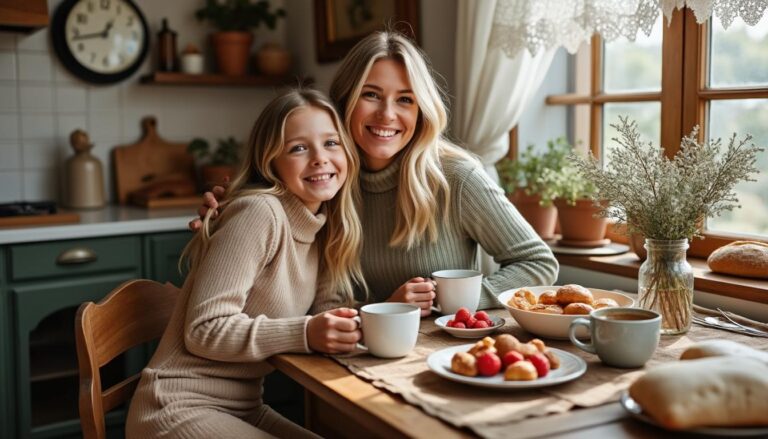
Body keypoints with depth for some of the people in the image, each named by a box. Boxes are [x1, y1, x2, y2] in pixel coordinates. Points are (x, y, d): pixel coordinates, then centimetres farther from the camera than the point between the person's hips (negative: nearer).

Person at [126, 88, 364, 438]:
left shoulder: (320, 227, 7)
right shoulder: (260, 211, -19)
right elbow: (203, 331, -21)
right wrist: (306, 334, -30)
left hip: (243, 408, 8)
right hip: (181, 410, -8)